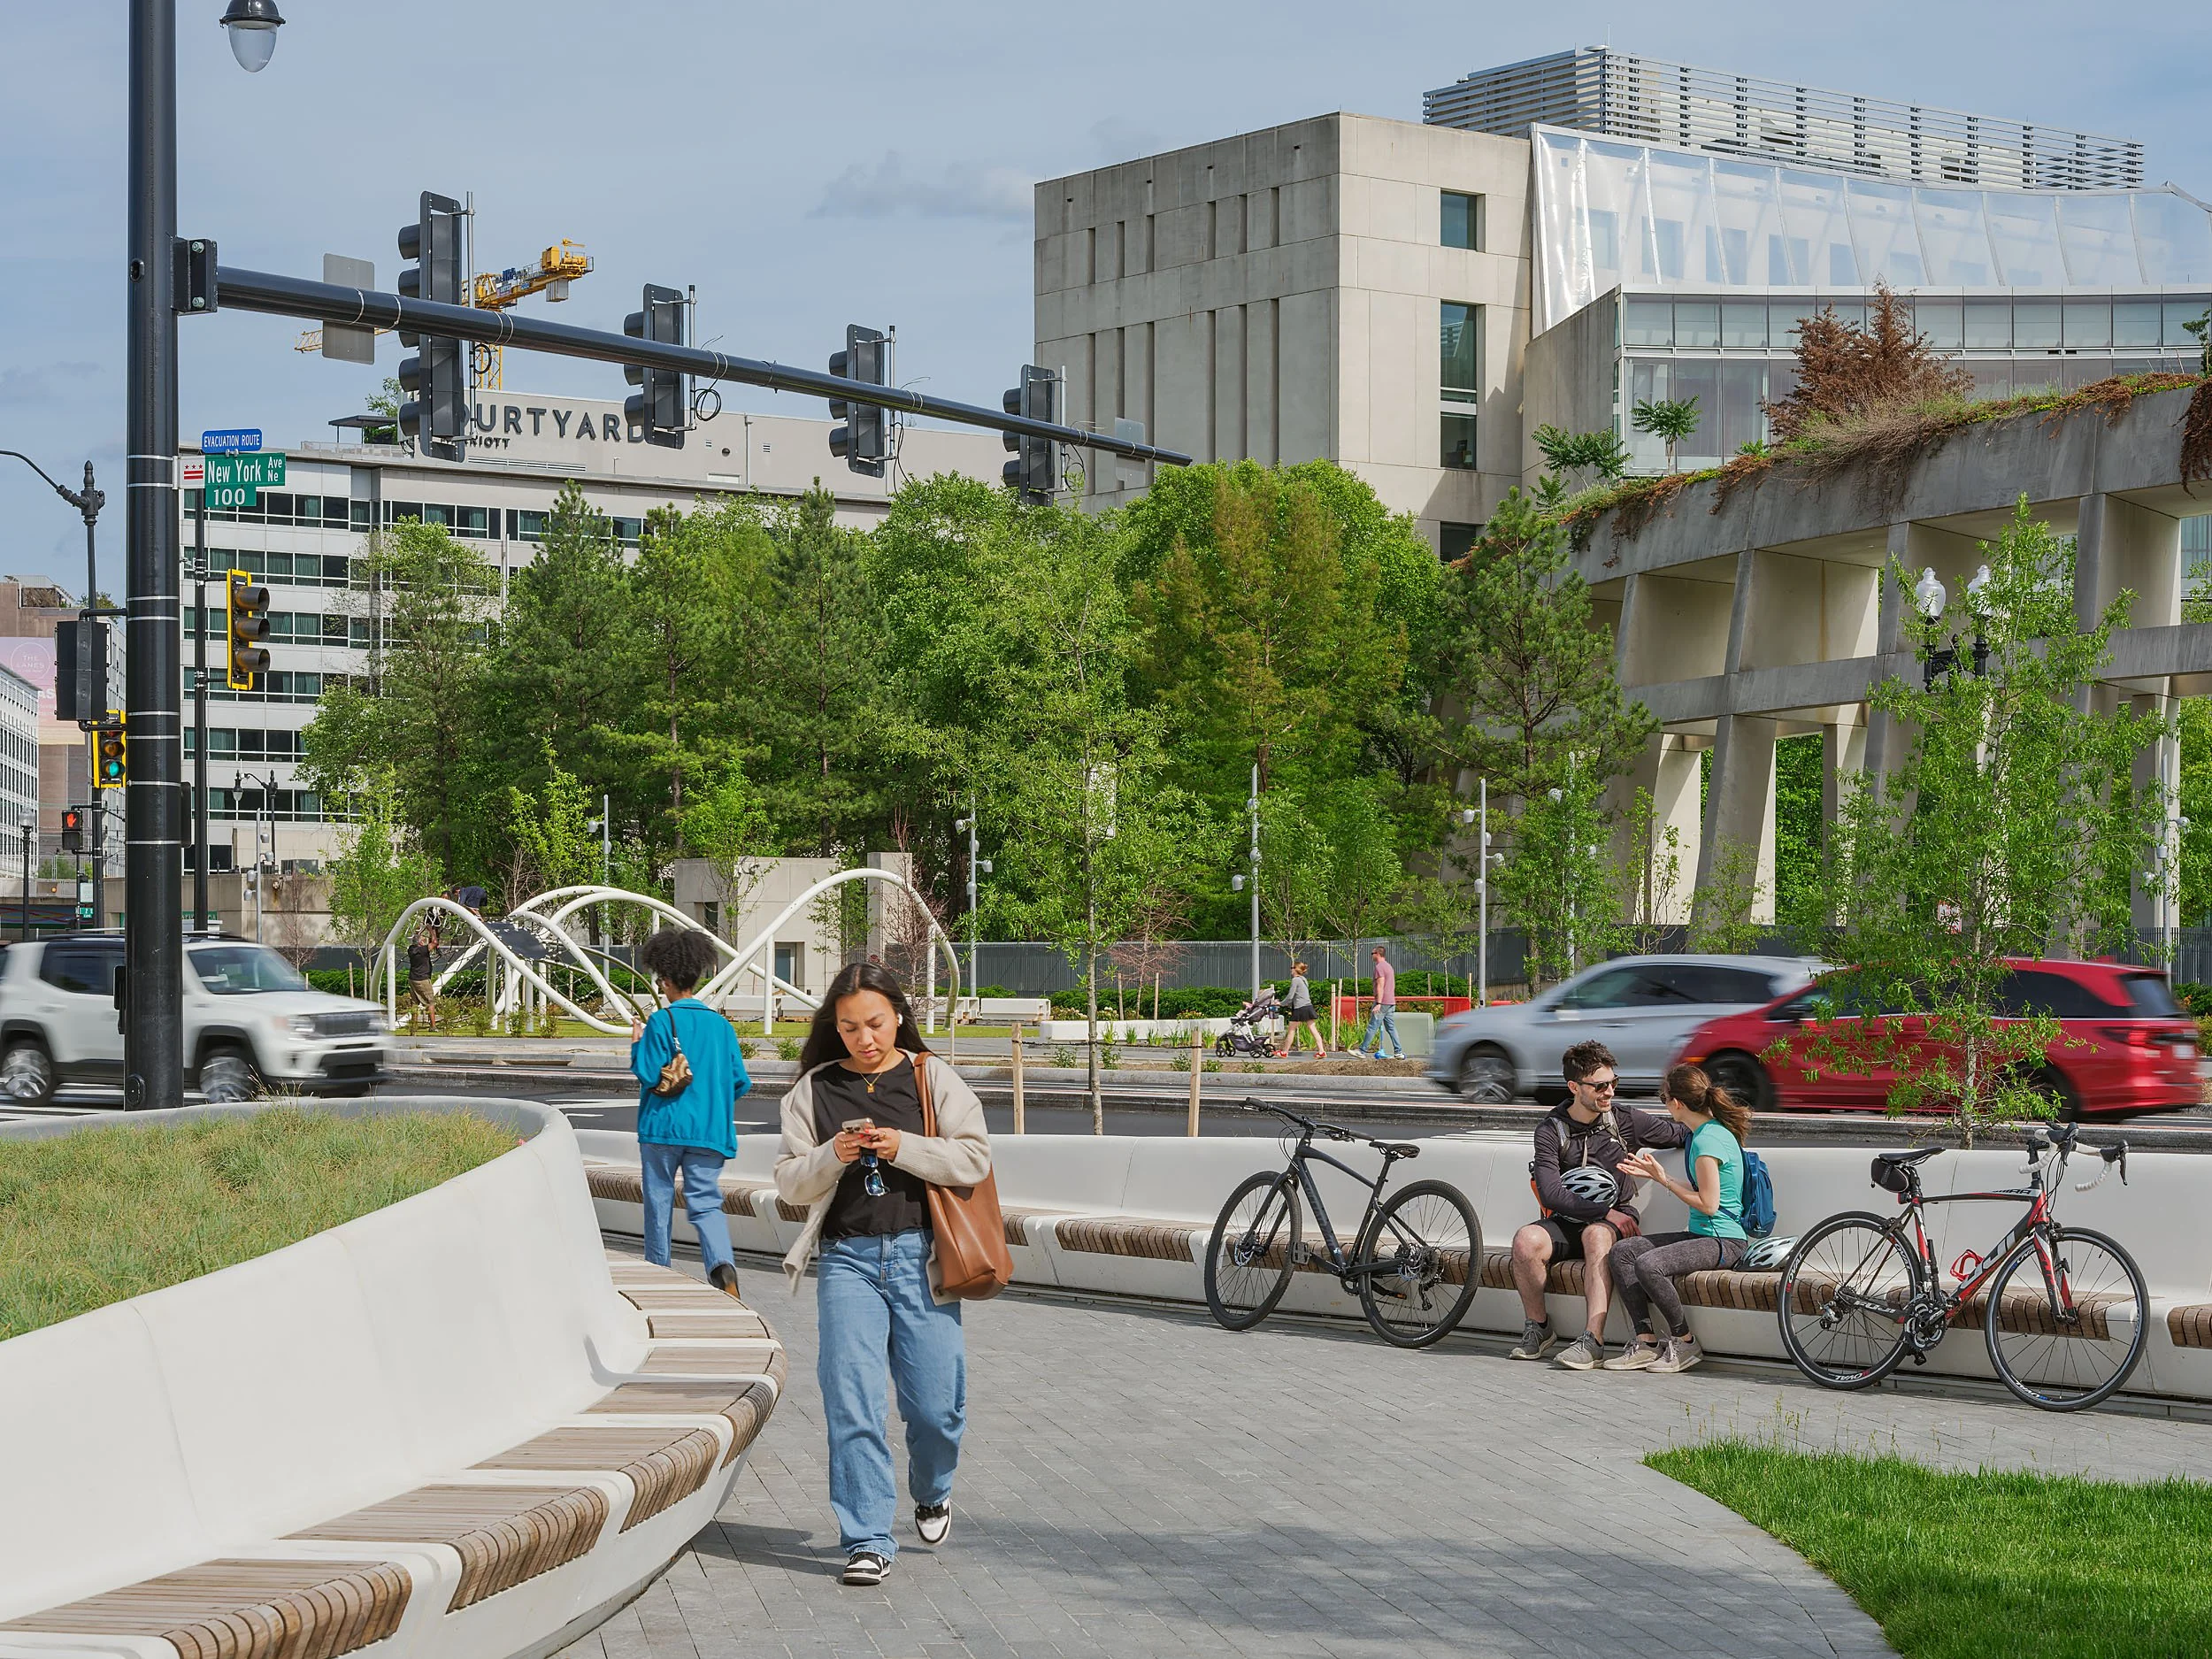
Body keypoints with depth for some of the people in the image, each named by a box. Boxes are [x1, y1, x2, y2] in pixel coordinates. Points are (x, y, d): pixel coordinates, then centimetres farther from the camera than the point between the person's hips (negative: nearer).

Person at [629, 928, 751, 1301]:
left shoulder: (661, 1022, -7)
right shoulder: (720, 1025, 6)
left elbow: (649, 1075, -12)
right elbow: (740, 1083, 7)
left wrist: (637, 1045, 3)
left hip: (663, 1127, -3)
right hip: (710, 1130, 3)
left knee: (659, 1200, 10)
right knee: (705, 1201, 1)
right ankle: (722, 1263, -24)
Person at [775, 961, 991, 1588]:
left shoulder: (934, 1079, 4)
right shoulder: (815, 1090, 8)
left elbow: (974, 1160, -3)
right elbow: (790, 1182, 7)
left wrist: (903, 1147, -15)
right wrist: (833, 1155, -12)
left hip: (921, 1257, 0)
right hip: (847, 1259, 0)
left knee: (936, 1402, 2)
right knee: (852, 1401, -10)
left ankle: (931, 1492, 34)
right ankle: (867, 1541, -5)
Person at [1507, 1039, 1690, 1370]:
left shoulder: (1625, 1121, 1)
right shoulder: (1551, 1130, -4)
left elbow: (1681, 1133, 16)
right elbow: (1551, 1194, -15)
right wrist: (1605, 1212, -19)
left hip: (1614, 1221, -1)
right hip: (1567, 1220, 1)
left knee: (1596, 1234, -37)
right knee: (1526, 1241, -31)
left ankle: (1593, 1340, -43)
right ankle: (1538, 1327, -7)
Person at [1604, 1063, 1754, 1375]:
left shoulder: (1707, 1140, -17)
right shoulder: (1710, 1131, 13)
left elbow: (1708, 1204, -19)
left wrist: (1664, 1180, -9)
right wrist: (1656, 1174, 22)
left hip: (1724, 1241, -11)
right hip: (1702, 1235, 11)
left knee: (1648, 1265, -30)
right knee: (1621, 1252, -2)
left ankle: (1685, 1343, -11)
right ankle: (1646, 1343, -8)